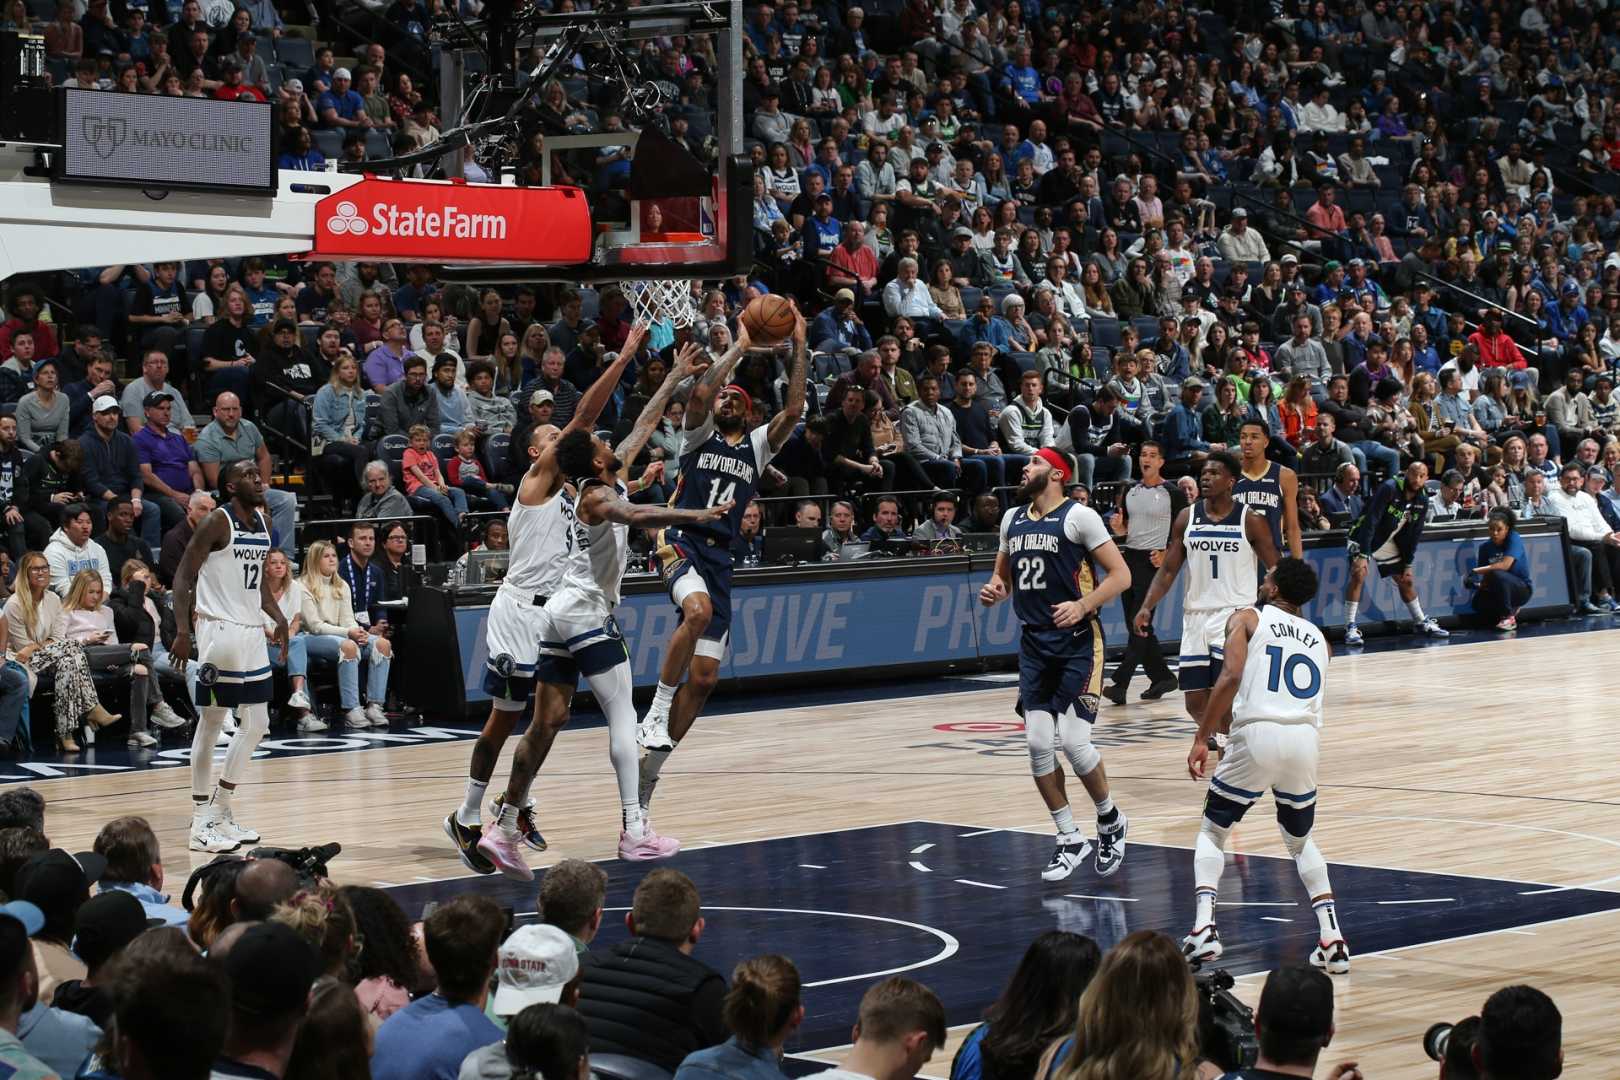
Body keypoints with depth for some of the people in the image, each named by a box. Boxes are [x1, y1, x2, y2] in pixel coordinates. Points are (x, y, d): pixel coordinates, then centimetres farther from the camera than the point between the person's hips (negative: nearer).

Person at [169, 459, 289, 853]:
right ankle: (201, 825, -1)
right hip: (220, 629, -8)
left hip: (252, 631, 8)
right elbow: (184, 577, -13)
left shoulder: (263, 521, 11)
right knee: (211, 724, -5)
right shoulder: (217, 522, -12)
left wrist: (278, 618, 11)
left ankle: (220, 812, 18)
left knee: (256, 724, 9)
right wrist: (183, 631, -23)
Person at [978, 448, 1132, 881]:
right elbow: (1003, 572, 25)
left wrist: (1082, 606, -23)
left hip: (1078, 642, -6)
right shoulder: (1012, 519, 12)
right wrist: (994, 589, 2)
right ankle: (1070, 839, 10)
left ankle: (1110, 821, 13)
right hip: (1035, 642, 6)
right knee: (1038, 743, -2)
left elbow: (1121, 575, -10)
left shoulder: (1078, 516, -8)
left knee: (1073, 740, -12)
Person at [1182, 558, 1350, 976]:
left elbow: (1230, 677, -4)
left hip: (1258, 735, -3)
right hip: (1305, 738, 3)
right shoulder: (1319, 638, 24)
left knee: (1212, 832, 17)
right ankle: (1332, 940, 9)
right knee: (1301, 841, 25)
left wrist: (1201, 739, -3)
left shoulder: (1247, 619, 11)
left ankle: (1204, 928, -3)